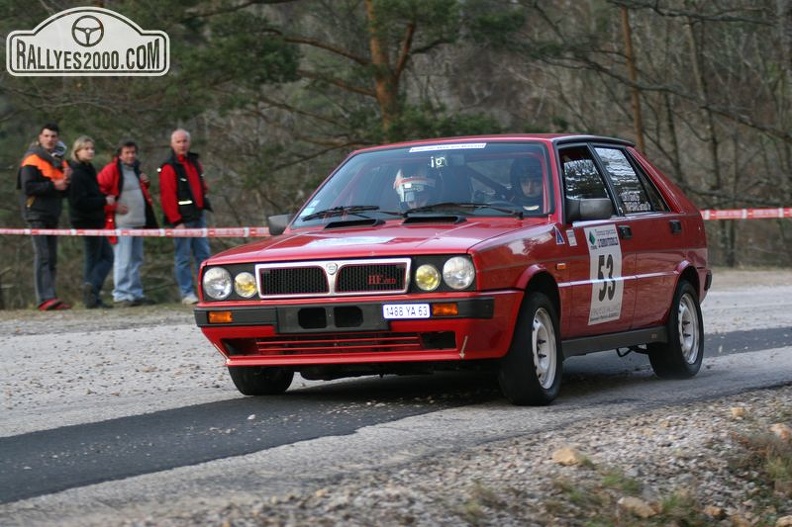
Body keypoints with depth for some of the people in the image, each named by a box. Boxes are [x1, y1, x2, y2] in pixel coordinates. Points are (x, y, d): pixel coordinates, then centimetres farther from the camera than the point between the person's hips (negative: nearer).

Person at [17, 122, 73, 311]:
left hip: (53, 215, 8)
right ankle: (45, 298, -22)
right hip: (36, 214, -8)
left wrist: (66, 181, -4)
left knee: (52, 258, 7)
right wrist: (53, 185, -17)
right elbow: (28, 187, -15)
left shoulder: (60, 161, 17)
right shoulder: (33, 159, -5)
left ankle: (49, 298, 10)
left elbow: (66, 192, 18)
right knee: (42, 256, -15)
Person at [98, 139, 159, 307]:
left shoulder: (136, 170, 19)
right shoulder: (111, 170, -7)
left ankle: (136, 294, 16)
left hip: (138, 223, 9)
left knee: (136, 260, 11)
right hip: (121, 223, -8)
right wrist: (113, 206, -14)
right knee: (123, 260, -11)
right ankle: (121, 295, -10)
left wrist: (145, 183, 13)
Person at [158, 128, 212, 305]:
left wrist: (204, 206, 15)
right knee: (183, 257, -4)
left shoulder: (195, 163, 15)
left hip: (198, 216, 7)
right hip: (182, 219, -7)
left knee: (204, 254, 6)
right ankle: (187, 294, -1)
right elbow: (167, 196, -15)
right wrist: (176, 221, -18)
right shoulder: (169, 168, -9)